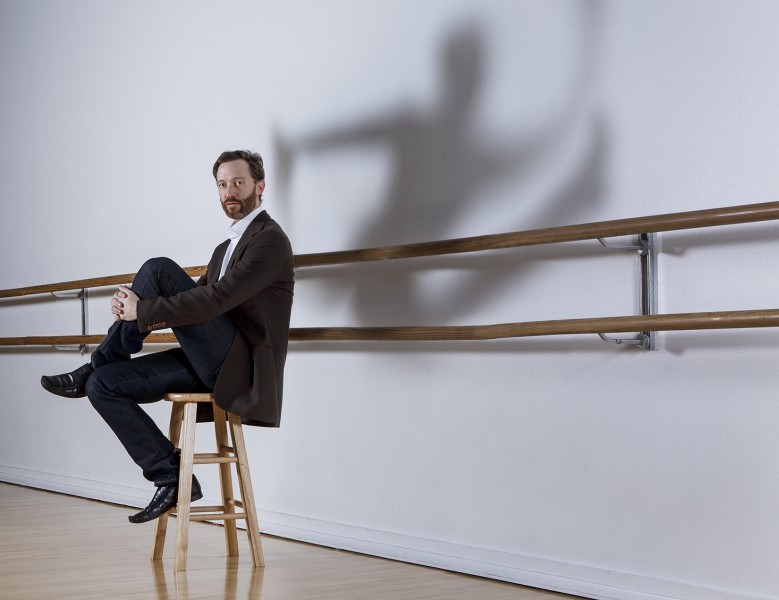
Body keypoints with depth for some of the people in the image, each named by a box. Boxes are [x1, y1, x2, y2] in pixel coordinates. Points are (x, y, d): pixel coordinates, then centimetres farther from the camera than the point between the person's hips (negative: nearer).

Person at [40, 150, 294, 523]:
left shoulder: (270, 239, -8)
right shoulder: (225, 248, 23)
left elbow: (217, 298, -21)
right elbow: (197, 300, 18)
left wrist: (143, 312, -19)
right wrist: (134, 311, -3)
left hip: (240, 364, -9)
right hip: (212, 363, 9)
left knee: (158, 271, -20)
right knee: (102, 385, -5)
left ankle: (95, 365, -3)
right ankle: (171, 478, -2)